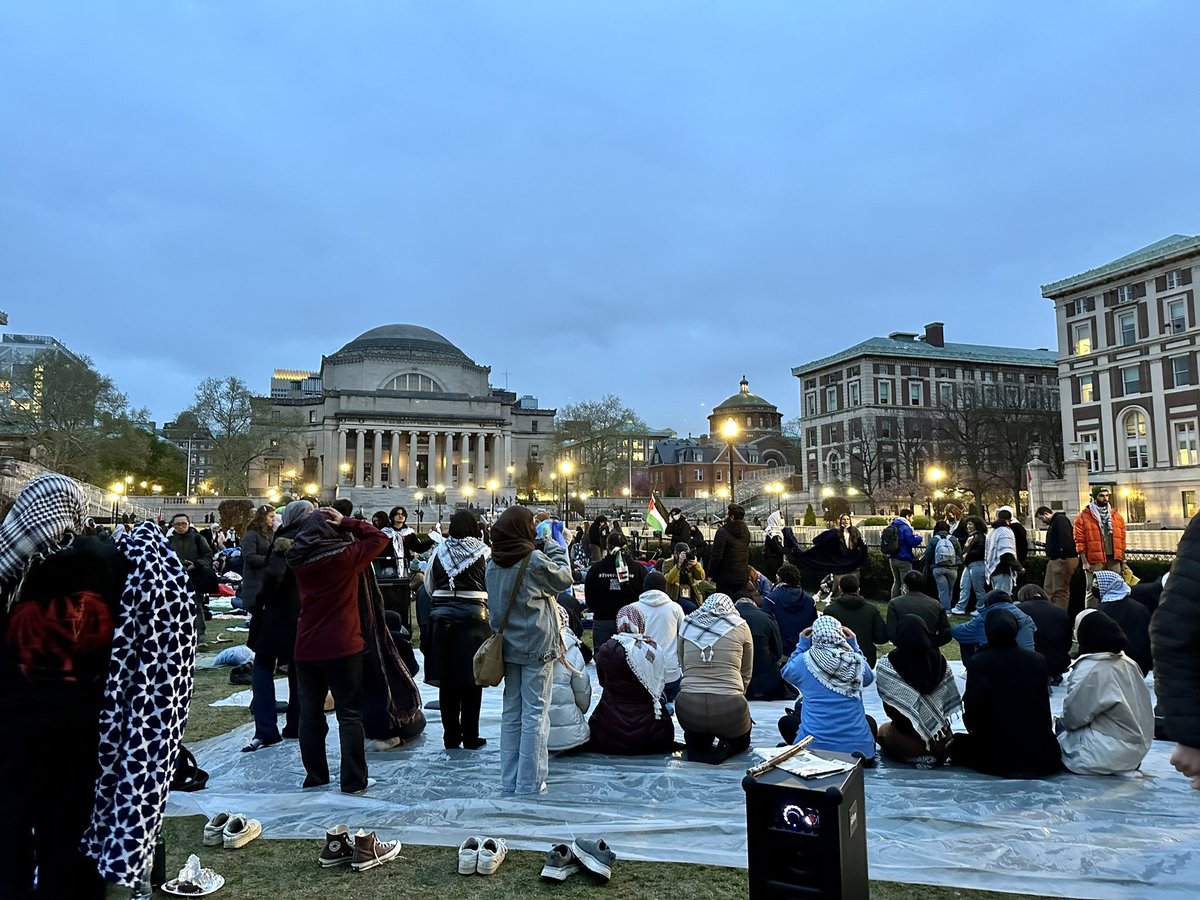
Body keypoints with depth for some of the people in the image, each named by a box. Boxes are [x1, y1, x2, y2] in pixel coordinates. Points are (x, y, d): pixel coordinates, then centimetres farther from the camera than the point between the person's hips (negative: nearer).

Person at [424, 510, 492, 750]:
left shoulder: (439, 550, 3)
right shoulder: (484, 552, -5)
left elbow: (428, 585, 8)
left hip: (442, 617, 3)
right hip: (473, 618, -2)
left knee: (446, 679, 9)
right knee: (470, 680, 6)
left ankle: (451, 736, 15)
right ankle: (470, 737, 13)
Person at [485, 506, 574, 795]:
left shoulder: (493, 563, 4)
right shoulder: (534, 559, -15)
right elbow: (563, 578, -3)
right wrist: (555, 548, 9)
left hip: (508, 646, 6)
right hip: (536, 647, -6)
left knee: (511, 714, 14)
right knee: (535, 714, 1)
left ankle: (509, 782, 21)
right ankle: (529, 785, 5)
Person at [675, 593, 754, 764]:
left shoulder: (686, 625, 11)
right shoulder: (740, 626, 5)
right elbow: (746, 674, 13)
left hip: (687, 708, 2)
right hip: (728, 707, -1)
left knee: (696, 734, 36)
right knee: (741, 741, 32)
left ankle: (696, 745, 3)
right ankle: (725, 749, 0)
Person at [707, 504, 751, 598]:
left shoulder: (722, 532, -17)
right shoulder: (746, 531, 5)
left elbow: (716, 556, -17)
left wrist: (711, 574, -5)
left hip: (726, 576, -6)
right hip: (743, 575, 7)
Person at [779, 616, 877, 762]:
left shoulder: (804, 661, -9)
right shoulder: (857, 660, -4)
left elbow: (787, 672, 15)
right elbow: (869, 677, 21)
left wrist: (802, 645, 18)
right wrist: (854, 645, 18)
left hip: (814, 746, -2)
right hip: (857, 746, 2)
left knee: (785, 722, 28)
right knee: (870, 721, 36)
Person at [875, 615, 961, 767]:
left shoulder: (887, 665, -17)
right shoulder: (939, 661, -8)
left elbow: (889, 709, -8)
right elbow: (950, 702, -1)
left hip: (904, 744, -5)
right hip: (942, 744, 5)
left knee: (883, 729, 29)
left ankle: (916, 757, 6)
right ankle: (933, 756, 13)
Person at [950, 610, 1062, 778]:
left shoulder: (978, 663, -12)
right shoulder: (1037, 661, 0)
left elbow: (972, 709, -16)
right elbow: (1044, 707, 9)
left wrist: (973, 728, 4)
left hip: (998, 756, -5)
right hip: (1042, 756, 5)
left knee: (956, 744, 21)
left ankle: (1007, 769, -2)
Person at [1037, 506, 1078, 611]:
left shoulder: (1060, 519, -9)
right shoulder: (1052, 524, 23)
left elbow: (1066, 538, -21)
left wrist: (1066, 556, -24)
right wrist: (1049, 557, 18)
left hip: (1062, 560, -11)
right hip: (1053, 560, 11)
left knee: (1060, 591, -8)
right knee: (1048, 589, 11)